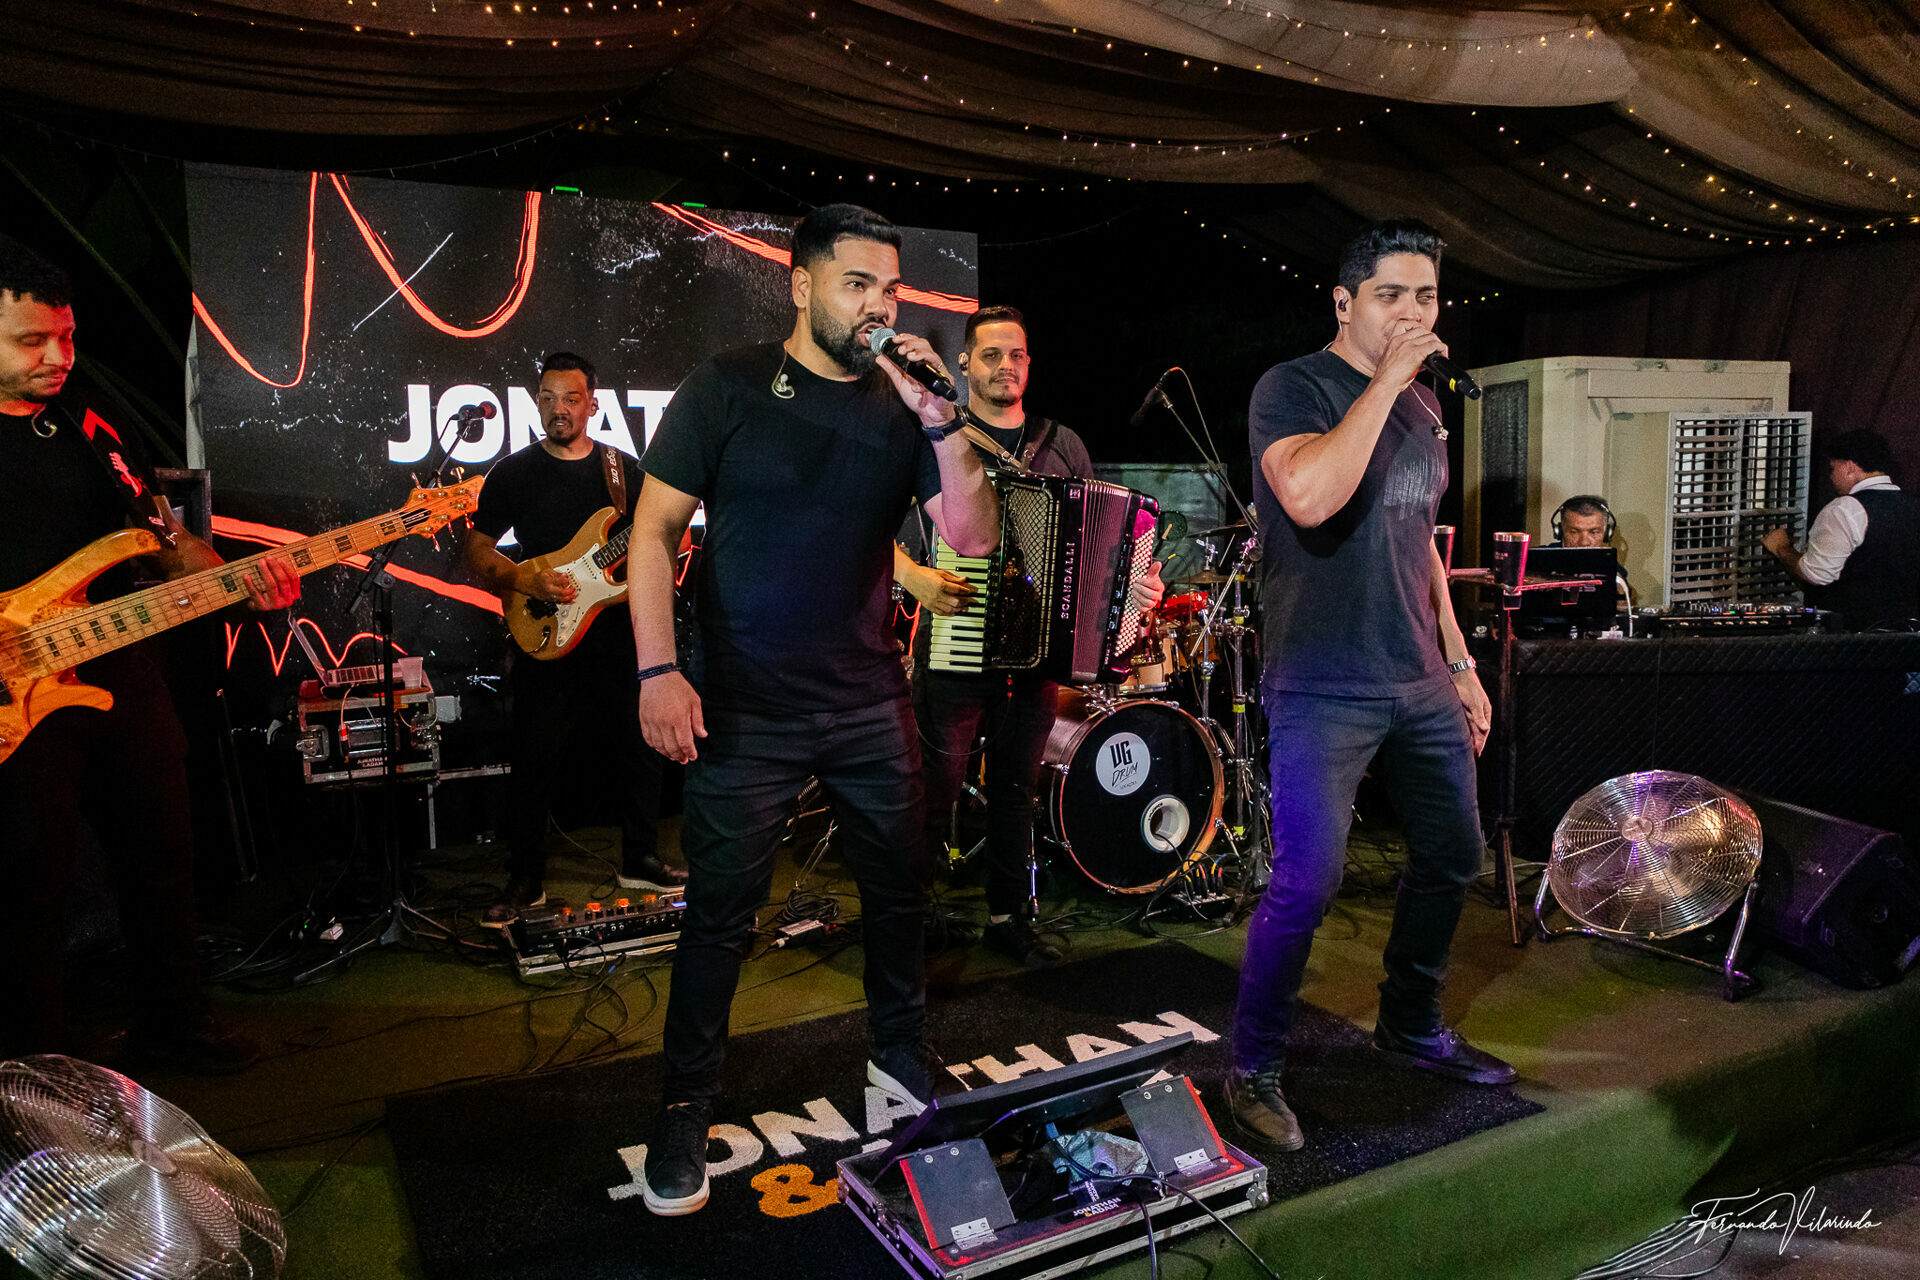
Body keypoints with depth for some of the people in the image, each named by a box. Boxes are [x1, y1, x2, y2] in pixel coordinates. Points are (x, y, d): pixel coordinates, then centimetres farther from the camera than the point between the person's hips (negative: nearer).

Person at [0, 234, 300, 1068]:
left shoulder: (87, 431, 11)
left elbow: (165, 537, 12)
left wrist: (240, 582, -6)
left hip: (121, 677, 6)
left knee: (162, 859, 14)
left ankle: (173, 1023, 31)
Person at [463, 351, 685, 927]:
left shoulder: (624, 468, 10)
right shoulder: (513, 472, 3)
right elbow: (476, 551, 3)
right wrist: (526, 581, -14)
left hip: (621, 634, 3)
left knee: (639, 749, 9)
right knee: (535, 760, 0)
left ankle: (640, 858, 27)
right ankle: (526, 879, 15)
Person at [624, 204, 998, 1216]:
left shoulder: (901, 404, 5)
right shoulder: (729, 389, -4)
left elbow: (975, 538, -2)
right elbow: (655, 529, -5)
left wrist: (941, 421, -14)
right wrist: (658, 671, -14)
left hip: (870, 702, 4)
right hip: (743, 711, -3)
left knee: (900, 887, 13)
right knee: (721, 914, 4)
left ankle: (899, 1055, 37)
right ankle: (686, 1108, 23)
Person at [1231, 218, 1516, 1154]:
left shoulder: (1422, 407, 16)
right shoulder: (1291, 388, -8)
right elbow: (1309, 497, -29)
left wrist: (1460, 664, 20)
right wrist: (1385, 380, -20)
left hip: (1421, 685, 8)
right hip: (1323, 690, -8)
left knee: (1453, 855, 16)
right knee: (1307, 883, -10)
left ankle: (1411, 1027, 37)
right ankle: (1253, 1069, 9)